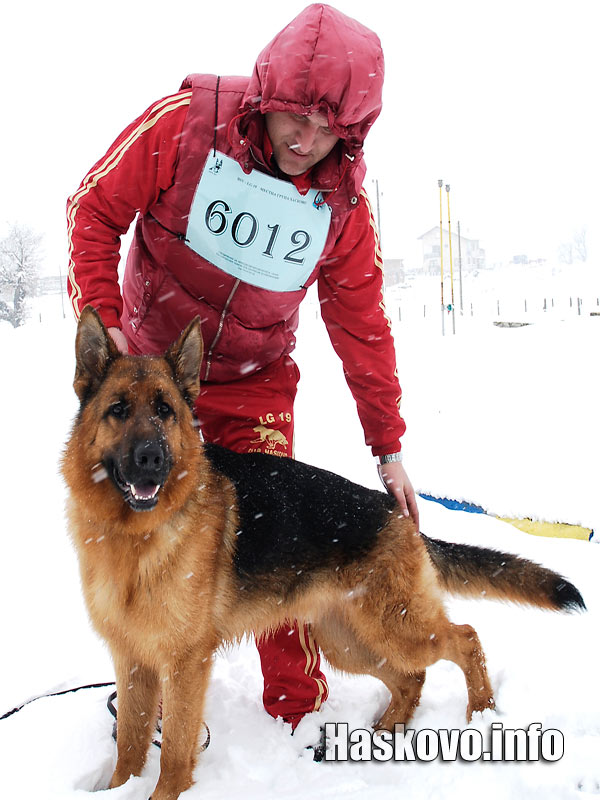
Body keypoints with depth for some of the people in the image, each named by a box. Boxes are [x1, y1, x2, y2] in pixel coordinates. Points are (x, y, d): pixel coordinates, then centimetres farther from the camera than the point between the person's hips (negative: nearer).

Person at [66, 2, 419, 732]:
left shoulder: (342, 203, -12)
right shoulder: (186, 124, -20)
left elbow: (361, 326, -4)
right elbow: (95, 209, -10)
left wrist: (388, 446, -3)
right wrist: (100, 316, -20)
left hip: (255, 389, 1)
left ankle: (298, 707, 12)